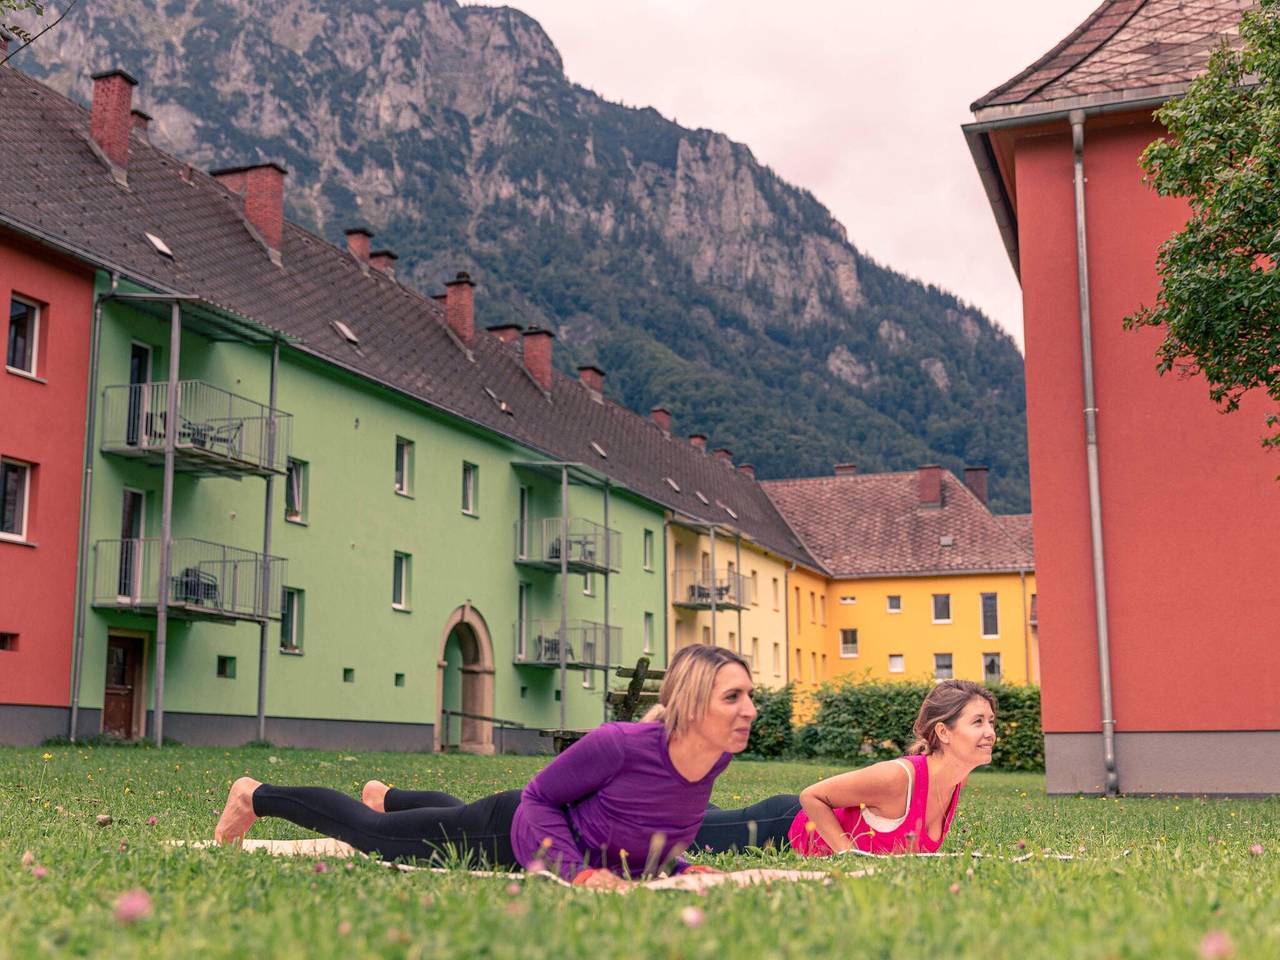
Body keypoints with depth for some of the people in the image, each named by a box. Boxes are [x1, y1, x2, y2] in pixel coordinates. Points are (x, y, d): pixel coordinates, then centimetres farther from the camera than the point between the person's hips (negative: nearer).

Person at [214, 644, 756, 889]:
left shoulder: (717, 759, -19)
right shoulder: (620, 745, -41)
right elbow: (539, 795, -24)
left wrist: (676, 866, -11)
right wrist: (576, 871, -33)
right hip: (508, 835, -6)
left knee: (457, 814, 38)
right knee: (370, 834, 16)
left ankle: (385, 796, 68)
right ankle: (254, 796, 40)